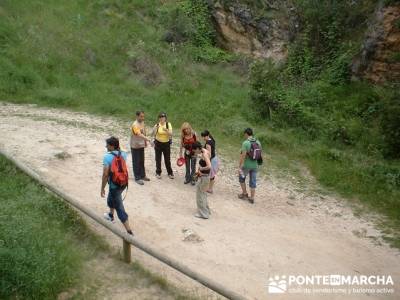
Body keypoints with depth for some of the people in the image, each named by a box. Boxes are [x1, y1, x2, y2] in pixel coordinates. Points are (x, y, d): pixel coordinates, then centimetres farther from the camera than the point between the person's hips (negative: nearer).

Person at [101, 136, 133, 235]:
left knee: (119, 208, 0)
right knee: (111, 199, 34)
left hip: (114, 185, -7)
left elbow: (105, 174, -22)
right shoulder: (123, 154, -3)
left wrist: (102, 188, -10)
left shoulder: (107, 157, -21)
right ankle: (111, 215, 58)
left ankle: (129, 232, 1)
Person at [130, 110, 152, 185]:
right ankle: (137, 178, 11)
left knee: (142, 161, 17)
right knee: (136, 162, 3)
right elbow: (140, 135, -37)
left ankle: (142, 176, 30)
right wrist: (149, 140, -46)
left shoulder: (142, 122, 4)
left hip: (141, 145, 8)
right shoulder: (135, 125, -24)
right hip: (135, 146, -8)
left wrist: (145, 142, 13)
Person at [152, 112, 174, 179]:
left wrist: (166, 130, -33)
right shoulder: (157, 125, -8)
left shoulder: (168, 124, -6)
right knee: (158, 159, 7)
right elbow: (153, 134, -18)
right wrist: (155, 128, -36)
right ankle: (158, 173, 22)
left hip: (166, 144, 0)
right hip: (158, 143, 0)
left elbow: (171, 134, -16)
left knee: (167, 159, 7)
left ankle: (170, 173, 21)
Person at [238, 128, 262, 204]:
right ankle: (252, 198, 15)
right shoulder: (258, 142, 2)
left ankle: (245, 194, 24)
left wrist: (239, 167, -16)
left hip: (246, 165, -5)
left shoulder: (245, 143, -18)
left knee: (241, 178, 19)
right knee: (253, 181, 11)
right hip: (255, 165, 5)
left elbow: (243, 156, -21)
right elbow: (259, 154, 9)